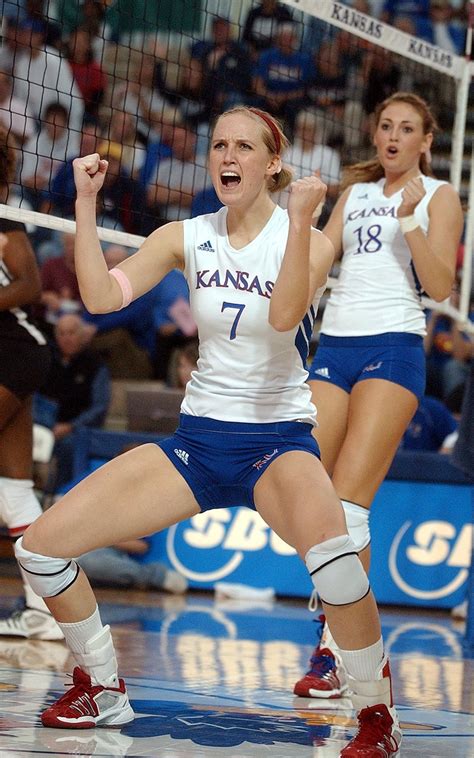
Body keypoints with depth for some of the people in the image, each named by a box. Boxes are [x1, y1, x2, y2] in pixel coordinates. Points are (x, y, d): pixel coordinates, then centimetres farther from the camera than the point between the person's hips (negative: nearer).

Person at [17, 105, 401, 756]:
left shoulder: (306, 240, -6)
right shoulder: (186, 237, 5)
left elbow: (284, 315, -27)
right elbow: (102, 296, -9)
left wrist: (300, 219, -33)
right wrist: (86, 203, -14)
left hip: (279, 440, -5)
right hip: (197, 436, 5)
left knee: (329, 548, -39)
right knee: (40, 546, -5)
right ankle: (103, 692, 18)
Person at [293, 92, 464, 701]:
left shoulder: (438, 195, 6)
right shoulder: (356, 191, 21)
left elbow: (440, 286, -5)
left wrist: (410, 218, -15)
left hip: (392, 347, -5)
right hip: (334, 346, 5)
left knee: (347, 501, -15)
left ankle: (336, 651, -13)